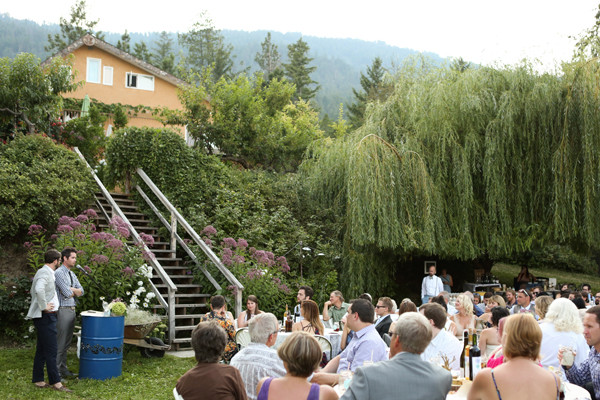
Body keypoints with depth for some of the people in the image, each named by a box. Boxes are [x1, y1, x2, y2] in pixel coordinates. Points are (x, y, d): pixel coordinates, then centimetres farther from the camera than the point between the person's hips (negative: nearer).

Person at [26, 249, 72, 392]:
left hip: (45, 317, 11)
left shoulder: (42, 272, 17)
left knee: (42, 350, 14)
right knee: (51, 350, -8)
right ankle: (55, 382, -6)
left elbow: (34, 291, 28)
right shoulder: (45, 273, -15)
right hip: (45, 316, -11)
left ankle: (38, 380, 20)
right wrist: (44, 306, -24)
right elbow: (39, 290, -34)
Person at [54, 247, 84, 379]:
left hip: (72, 309, 9)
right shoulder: (59, 273, -11)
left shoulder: (72, 274, 17)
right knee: (60, 342, -6)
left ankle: (63, 369, 19)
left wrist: (71, 290, -8)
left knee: (67, 342, 12)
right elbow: (67, 293, -18)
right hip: (63, 310, -9)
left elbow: (81, 291, 10)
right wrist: (75, 291, 2)